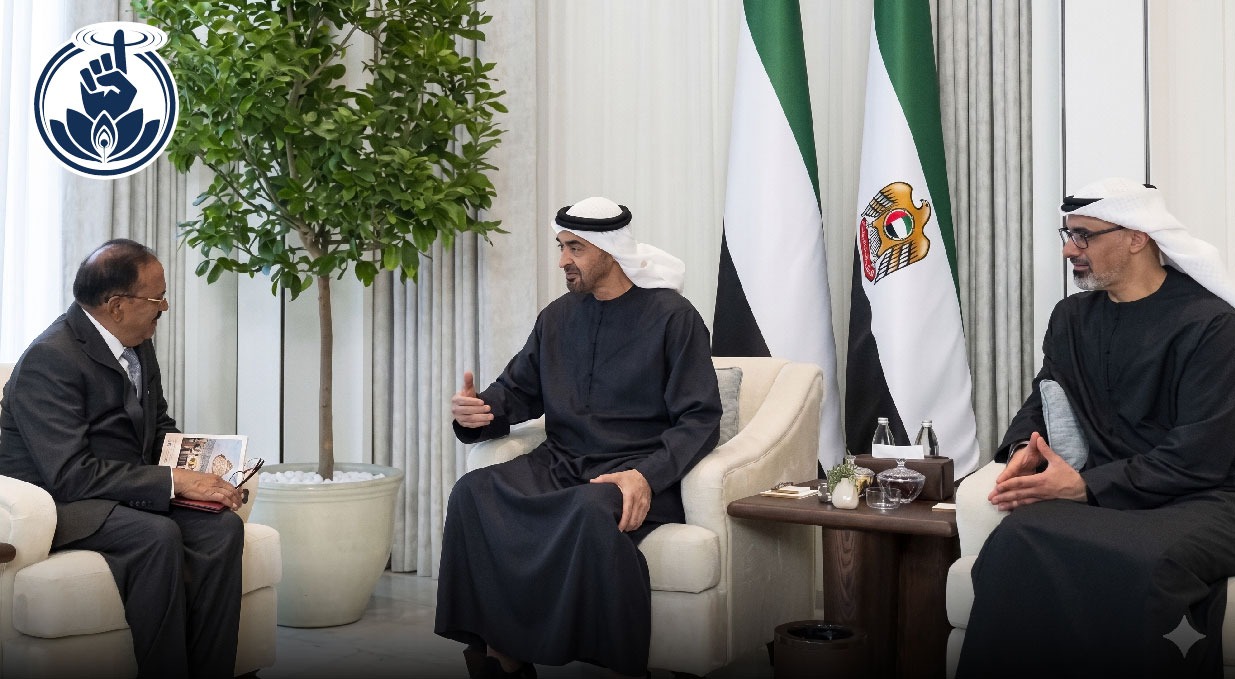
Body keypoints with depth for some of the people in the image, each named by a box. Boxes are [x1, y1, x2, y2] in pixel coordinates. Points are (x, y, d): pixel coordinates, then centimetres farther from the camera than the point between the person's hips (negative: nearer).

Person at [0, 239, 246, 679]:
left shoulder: (138, 344, 7)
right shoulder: (50, 360, -19)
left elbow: (159, 424, 21)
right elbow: (70, 474, -26)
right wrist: (173, 481, -26)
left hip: (129, 494, 8)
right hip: (58, 506, -8)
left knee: (223, 527, -18)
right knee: (158, 535, -34)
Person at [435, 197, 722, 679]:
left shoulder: (672, 317, -2)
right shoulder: (558, 316, 15)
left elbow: (700, 419, -7)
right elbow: (517, 392, 21)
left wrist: (647, 475, -23)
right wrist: (479, 411, -4)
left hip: (635, 472, -5)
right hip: (560, 464, 5)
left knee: (592, 510, -38)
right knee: (473, 493, -22)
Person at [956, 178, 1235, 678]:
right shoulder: (1071, 317, 15)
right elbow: (1043, 400, 22)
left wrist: (1086, 485, -19)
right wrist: (1024, 448, -3)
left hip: (1193, 499, -4)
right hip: (1094, 494, 4)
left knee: (1138, 566, -40)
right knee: (1017, 542, -31)